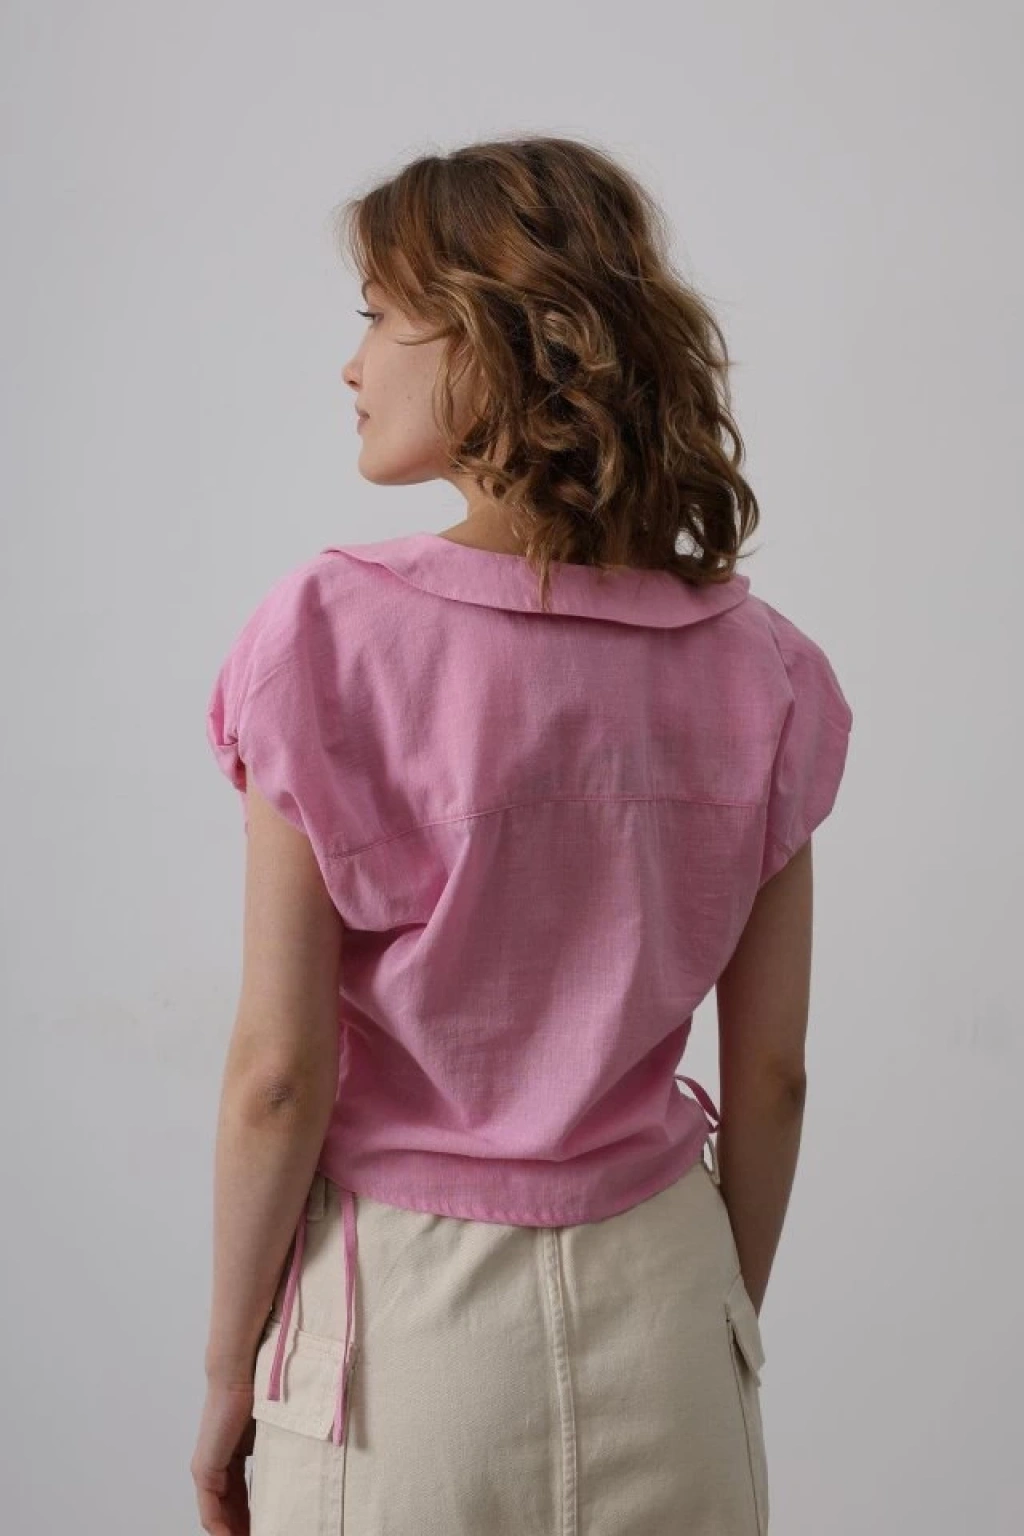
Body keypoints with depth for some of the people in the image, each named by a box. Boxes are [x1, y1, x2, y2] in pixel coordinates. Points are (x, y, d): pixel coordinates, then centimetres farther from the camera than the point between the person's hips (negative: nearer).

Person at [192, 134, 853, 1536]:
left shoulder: (332, 638, -16)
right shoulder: (757, 672, -6)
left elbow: (279, 1074, -14)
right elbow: (770, 1080, 0)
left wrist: (228, 1370, 0)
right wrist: (727, 1320, 14)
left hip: (408, 1311, -2)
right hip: (656, 1297, 3)